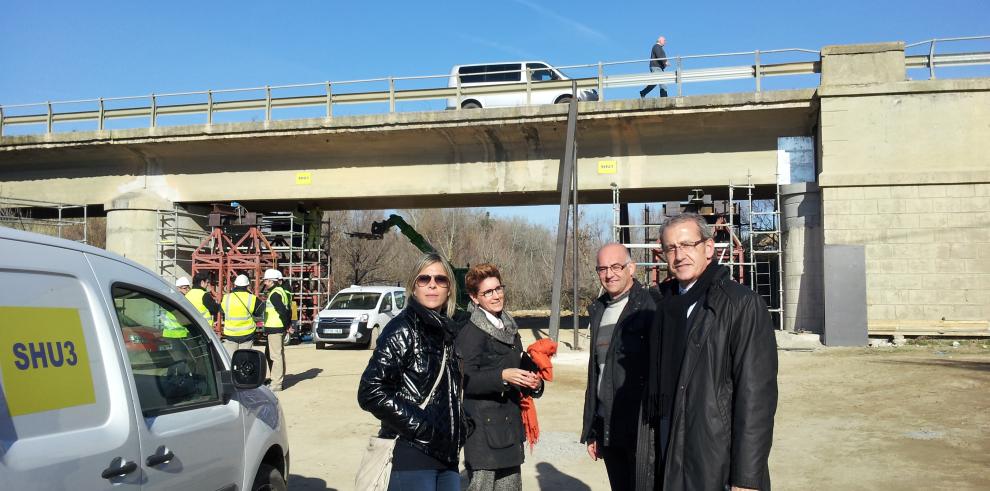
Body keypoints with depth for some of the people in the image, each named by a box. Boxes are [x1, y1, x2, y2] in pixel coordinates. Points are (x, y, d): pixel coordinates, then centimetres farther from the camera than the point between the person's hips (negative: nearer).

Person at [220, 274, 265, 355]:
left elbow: (221, 309, 10)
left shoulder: (226, 298, -7)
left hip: (230, 334, 0)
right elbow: (259, 312, 2)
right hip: (247, 334, 0)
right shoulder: (252, 298, -10)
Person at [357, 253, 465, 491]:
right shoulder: (402, 329, -10)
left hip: (446, 454, 7)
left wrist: (457, 433, 8)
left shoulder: (446, 330, 12)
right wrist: (422, 426, -16)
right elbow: (371, 392, -18)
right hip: (410, 459, -7)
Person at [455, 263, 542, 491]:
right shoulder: (469, 331, -11)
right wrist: (502, 377, -28)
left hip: (510, 427, 8)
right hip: (483, 427, -8)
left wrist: (533, 384, 4)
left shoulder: (509, 328, 16)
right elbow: (465, 380, -18)